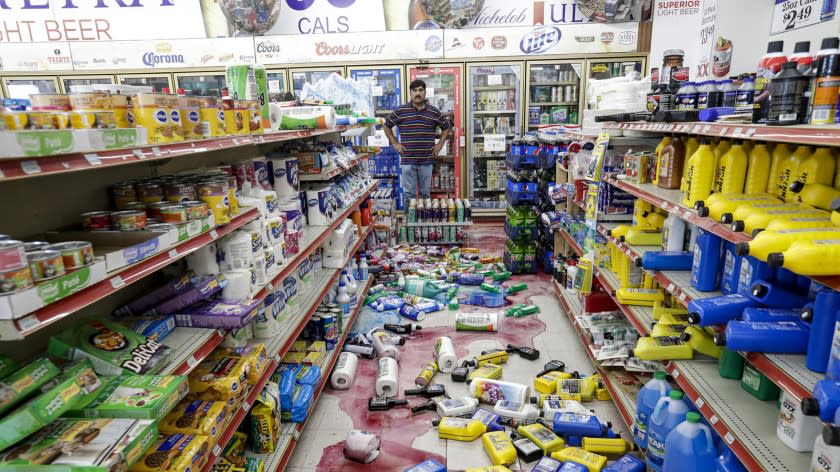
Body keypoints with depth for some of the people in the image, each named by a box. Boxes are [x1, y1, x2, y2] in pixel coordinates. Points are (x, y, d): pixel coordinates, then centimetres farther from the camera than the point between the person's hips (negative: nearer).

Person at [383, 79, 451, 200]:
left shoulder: (434, 112, 5)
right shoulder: (400, 110, 1)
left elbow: (446, 127, 18)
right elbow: (387, 125, 12)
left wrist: (440, 144, 9)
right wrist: (394, 143, 6)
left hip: (427, 160, 1)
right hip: (408, 160, -1)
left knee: (425, 193, 10)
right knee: (409, 194, 4)